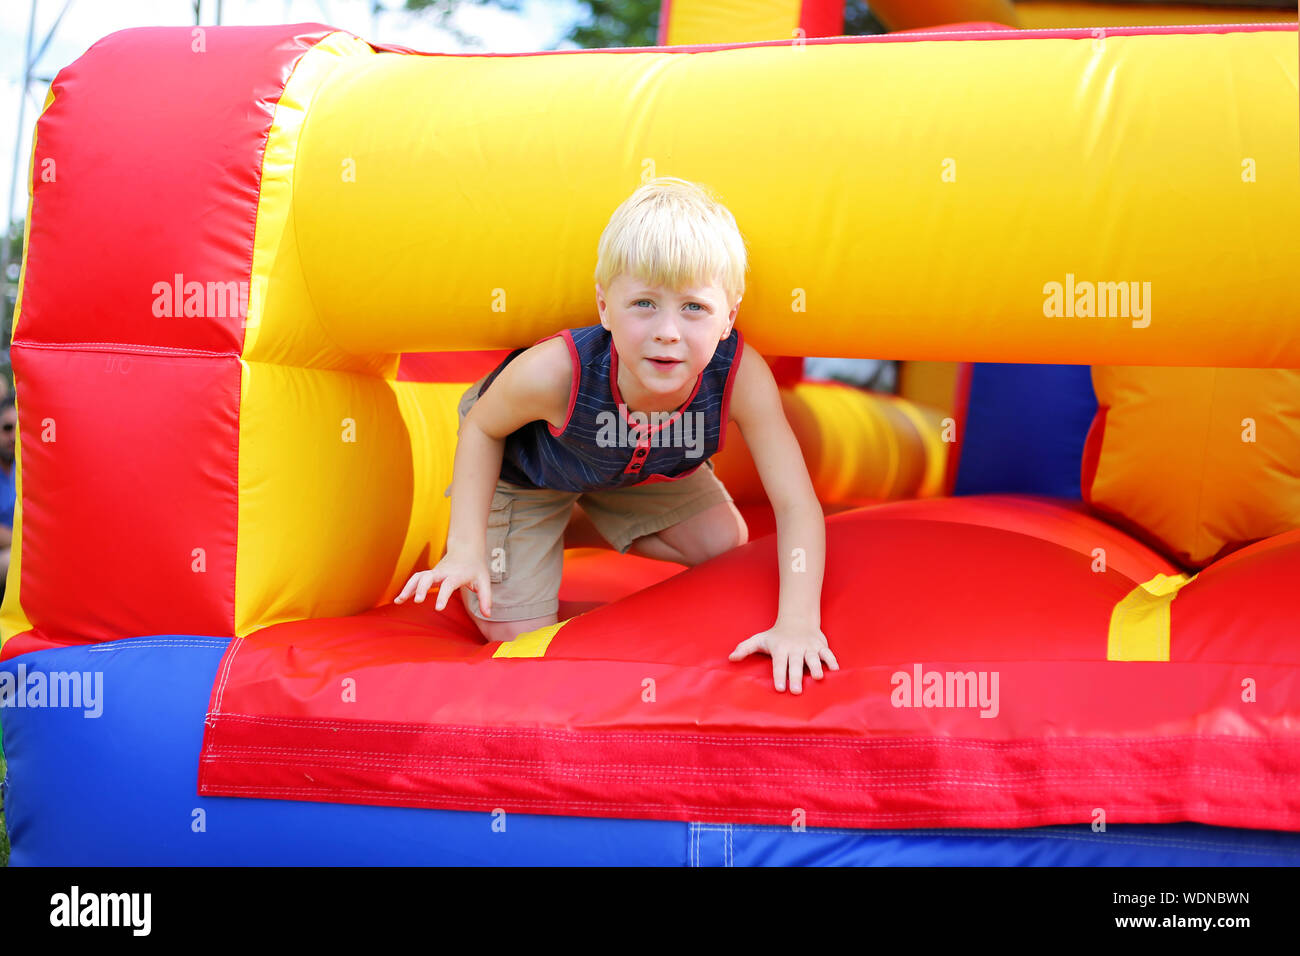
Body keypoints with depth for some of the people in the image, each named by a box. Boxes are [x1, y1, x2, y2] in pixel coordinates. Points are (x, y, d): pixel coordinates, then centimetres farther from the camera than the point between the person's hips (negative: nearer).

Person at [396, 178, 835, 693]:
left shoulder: (741, 376, -40)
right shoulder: (552, 372, -45)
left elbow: (798, 506, -35)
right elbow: (482, 426, -21)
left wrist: (798, 621, -49)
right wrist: (466, 547, -27)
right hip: (522, 469, -3)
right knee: (514, 630, -2)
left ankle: (590, 521, 25)